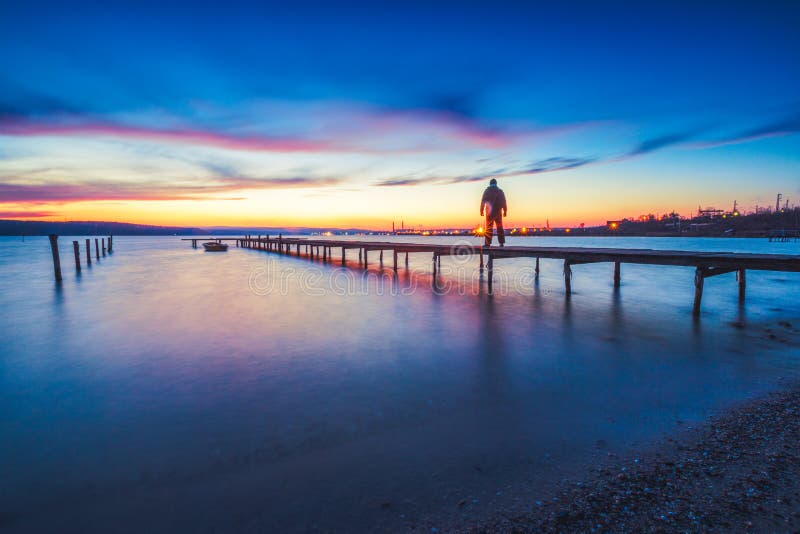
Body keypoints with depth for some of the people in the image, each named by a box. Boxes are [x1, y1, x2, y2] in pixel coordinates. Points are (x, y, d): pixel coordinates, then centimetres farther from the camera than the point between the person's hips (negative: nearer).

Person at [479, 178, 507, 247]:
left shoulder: (487, 191, 2)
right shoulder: (500, 191, 8)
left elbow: (483, 202, -3)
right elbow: (504, 202, 5)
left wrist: (481, 210, 0)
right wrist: (505, 211, 9)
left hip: (490, 212, -2)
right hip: (498, 212, 2)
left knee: (489, 228, -2)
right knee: (500, 227, 5)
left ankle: (488, 243, -7)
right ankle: (501, 243, 2)